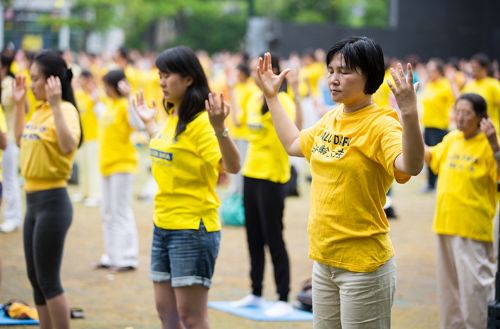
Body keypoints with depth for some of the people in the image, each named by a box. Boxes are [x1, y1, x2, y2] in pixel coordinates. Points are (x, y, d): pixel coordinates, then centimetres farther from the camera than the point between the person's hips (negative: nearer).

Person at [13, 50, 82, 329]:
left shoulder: (66, 110, -15)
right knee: (35, 277, 14)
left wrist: (56, 104, -32)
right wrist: (19, 105, 18)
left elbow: (68, 146, -33)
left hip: (53, 201, -9)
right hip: (34, 200, 9)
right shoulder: (40, 110, 11)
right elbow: (22, 141, 26)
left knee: (48, 280, -4)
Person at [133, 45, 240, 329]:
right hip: (164, 225, 9)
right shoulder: (172, 117, 10)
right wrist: (150, 123, 33)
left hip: (193, 229, -9)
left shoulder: (201, 122, -16)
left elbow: (233, 166, -26)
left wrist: (220, 129, -40)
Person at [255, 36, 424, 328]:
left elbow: (410, 166, -33)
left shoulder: (381, 124, -15)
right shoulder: (330, 119, 9)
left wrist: (409, 114, -46)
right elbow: (294, 144, 27)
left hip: (363, 266, -8)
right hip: (323, 259, 8)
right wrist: (272, 97, 27)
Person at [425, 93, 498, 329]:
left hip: (473, 227, -7)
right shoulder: (451, 139, 8)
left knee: (474, 281, -6)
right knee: (449, 281, 18)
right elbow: (431, 157, 27)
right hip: (446, 222, 7)